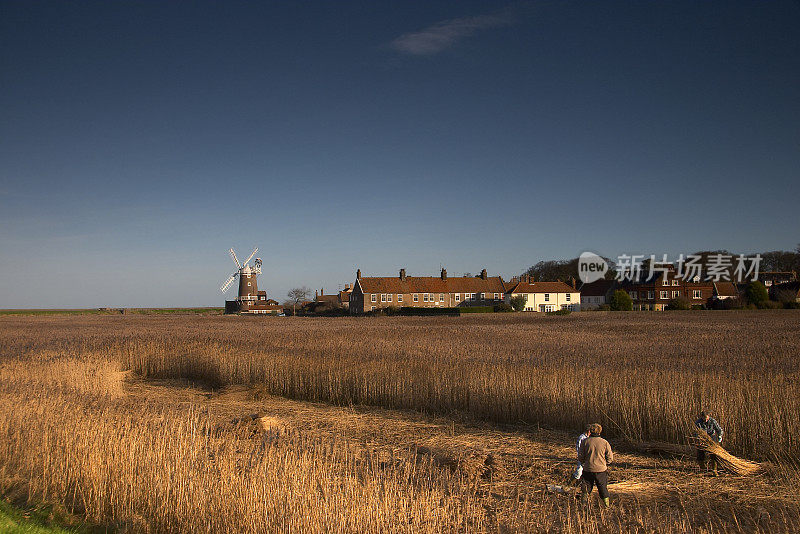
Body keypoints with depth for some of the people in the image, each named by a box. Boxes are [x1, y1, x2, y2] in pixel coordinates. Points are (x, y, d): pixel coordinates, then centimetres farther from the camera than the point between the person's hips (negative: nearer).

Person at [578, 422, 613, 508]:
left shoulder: (585, 442, -6)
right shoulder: (605, 443, -6)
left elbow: (580, 457, -2)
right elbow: (610, 458, -1)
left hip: (588, 469, 0)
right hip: (601, 469, 0)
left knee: (587, 487, 14)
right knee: (603, 488, 15)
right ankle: (607, 505, 19)